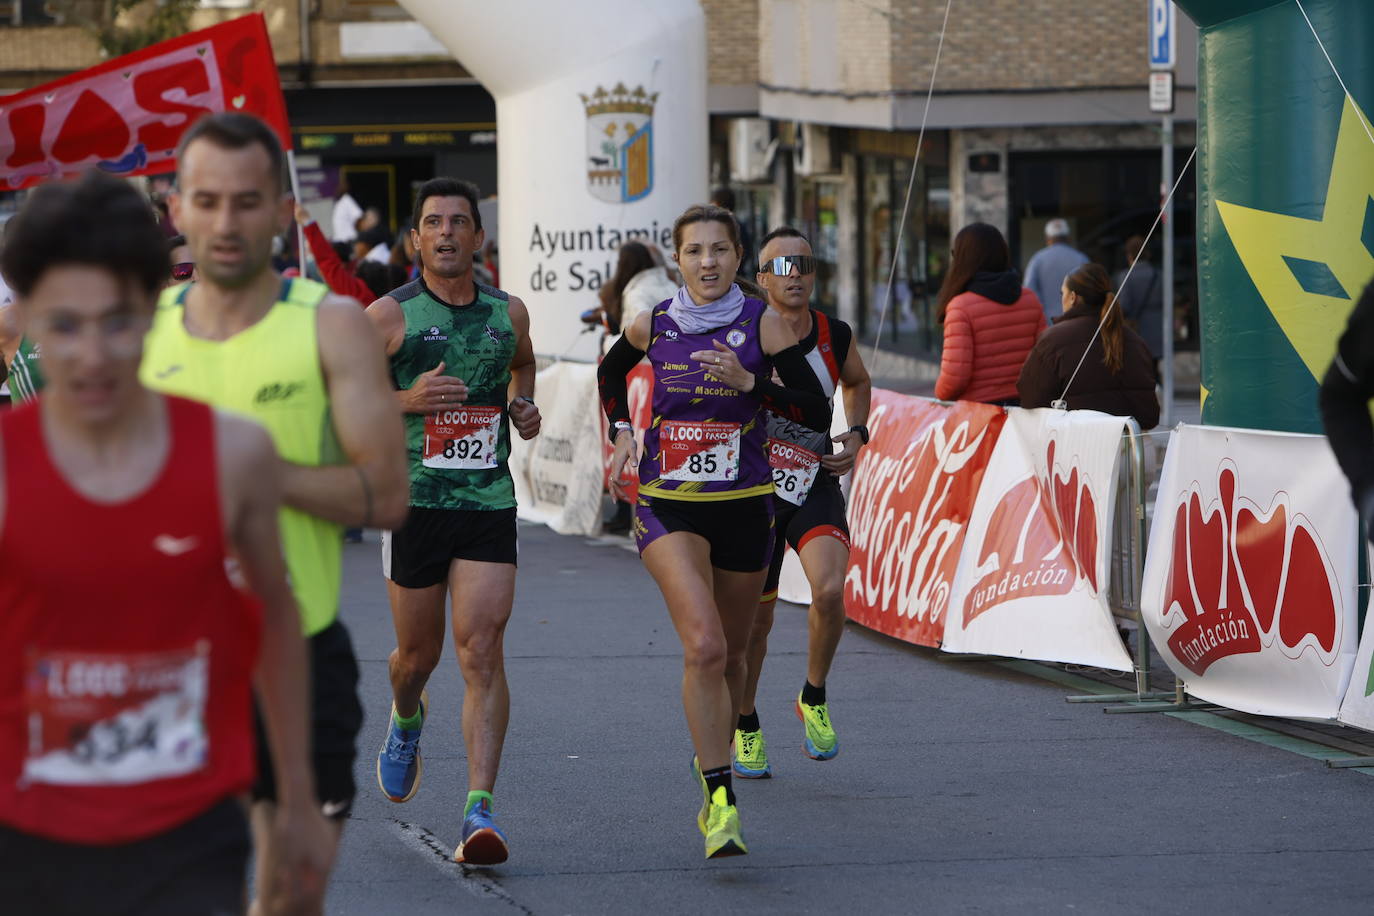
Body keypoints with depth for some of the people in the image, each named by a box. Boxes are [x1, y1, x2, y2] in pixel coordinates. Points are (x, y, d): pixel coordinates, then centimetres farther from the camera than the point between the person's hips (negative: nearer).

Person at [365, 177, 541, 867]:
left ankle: (480, 809, -17)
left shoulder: (508, 313, 8)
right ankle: (406, 720, 48)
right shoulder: (390, 316, -2)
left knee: (482, 651, -12)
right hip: (414, 501, -1)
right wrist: (405, 401, -16)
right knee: (418, 654, 11)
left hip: (489, 504, 1)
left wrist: (523, 404, 11)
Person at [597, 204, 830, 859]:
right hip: (667, 507, -1)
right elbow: (610, 374, 22)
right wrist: (621, 432, 9)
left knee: (730, 653, 14)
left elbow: (817, 412, -8)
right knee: (703, 646, -20)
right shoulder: (650, 327, 0)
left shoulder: (764, 326, -4)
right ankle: (721, 802, -21)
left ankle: (711, 761, 42)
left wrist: (749, 382, -19)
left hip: (744, 508, 1)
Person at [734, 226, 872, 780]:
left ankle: (814, 699, 2)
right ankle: (744, 726, 31)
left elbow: (857, 382, 19)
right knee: (754, 616, 5)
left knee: (830, 590, -24)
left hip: (816, 485, 1)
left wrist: (856, 434, 2)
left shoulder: (836, 338, -5)